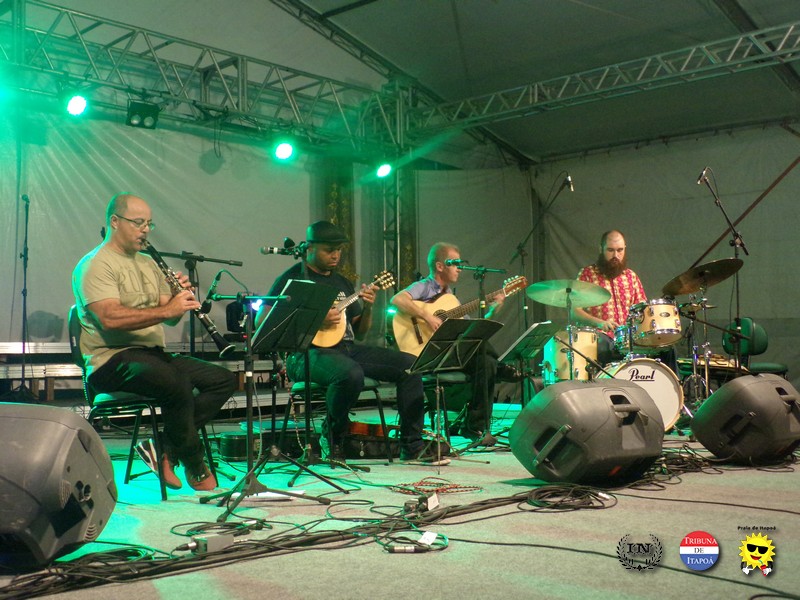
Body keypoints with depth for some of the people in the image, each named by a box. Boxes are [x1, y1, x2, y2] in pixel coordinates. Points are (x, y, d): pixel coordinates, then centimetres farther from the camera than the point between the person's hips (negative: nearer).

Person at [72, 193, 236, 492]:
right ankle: (196, 470, -15)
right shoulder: (95, 265, -6)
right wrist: (166, 309, -27)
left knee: (224, 380, -6)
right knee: (176, 382, -34)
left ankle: (163, 448, -8)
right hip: (113, 359, -8)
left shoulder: (148, 264, 20)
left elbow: (170, 318, 16)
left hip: (154, 354, 9)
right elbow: (110, 318, -22)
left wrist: (181, 296, -6)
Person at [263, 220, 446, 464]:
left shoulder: (342, 282, 21)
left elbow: (359, 334, 23)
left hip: (347, 348, 7)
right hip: (308, 352, -7)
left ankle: (412, 446, -3)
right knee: (351, 374, -39)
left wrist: (367, 308, 1)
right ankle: (332, 439, -10)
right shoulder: (293, 279, 1)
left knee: (409, 363, -7)